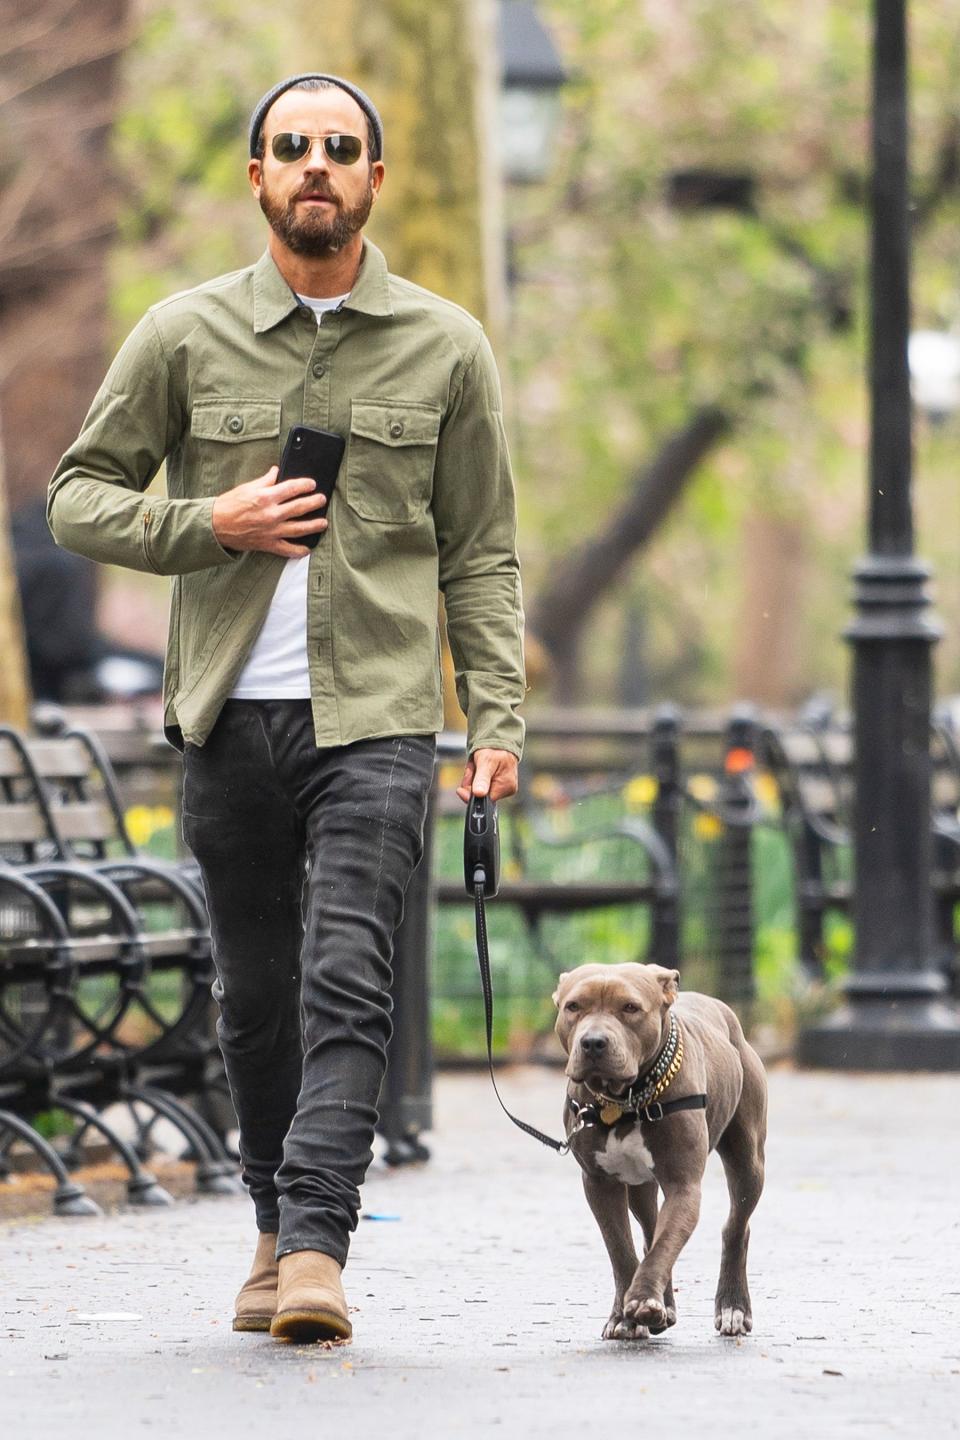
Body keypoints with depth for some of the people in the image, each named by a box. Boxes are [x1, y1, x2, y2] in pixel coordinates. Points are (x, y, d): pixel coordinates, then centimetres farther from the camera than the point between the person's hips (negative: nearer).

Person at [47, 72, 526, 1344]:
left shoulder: (445, 348, 7)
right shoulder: (184, 337, 5)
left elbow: (482, 555, 9)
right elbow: (78, 495, 9)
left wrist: (497, 721, 0)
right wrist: (209, 526, -8)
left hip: (376, 716, -2)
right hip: (230, 714, 2)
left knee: (344, 983, -14)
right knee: (256, 995, 8)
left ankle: (316, 1250, -20)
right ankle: (278, 1229, 24)